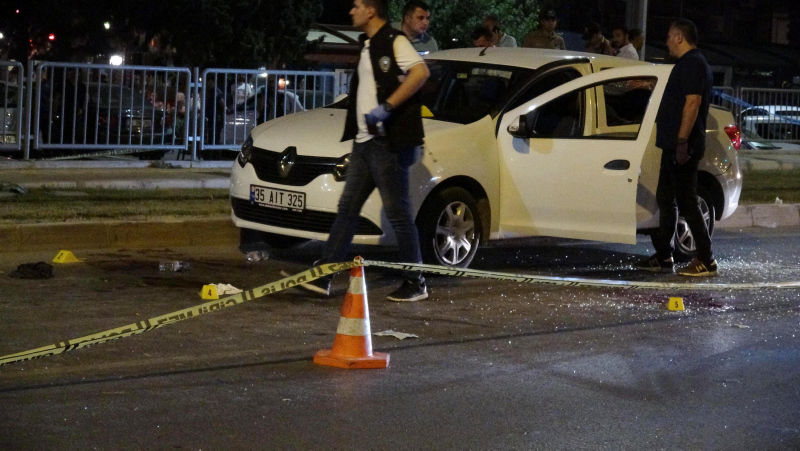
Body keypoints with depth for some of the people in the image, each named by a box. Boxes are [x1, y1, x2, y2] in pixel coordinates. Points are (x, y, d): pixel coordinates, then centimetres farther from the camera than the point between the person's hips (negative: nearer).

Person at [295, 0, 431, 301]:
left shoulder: (393, 42, -11)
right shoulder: (367, 46, 19)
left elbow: (420, 72, -27)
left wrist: (387, 107, -29)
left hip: (388, 143, -10)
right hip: (365, 141, 10)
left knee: (397, 212, -4)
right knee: (347, 208, 7)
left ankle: (415, 284, 4)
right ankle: (323, 277, 8)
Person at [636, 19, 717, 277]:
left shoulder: (693, 64, -14)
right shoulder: (686, 64, 19)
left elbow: (693, 103, -24)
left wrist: (682, 141, -28)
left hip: (683, 146, -11)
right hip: (674, 146, 11)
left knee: (686, 202, -9)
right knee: (665, 199, 14)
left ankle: (706, 261, -6)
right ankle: (663, 258, 20)